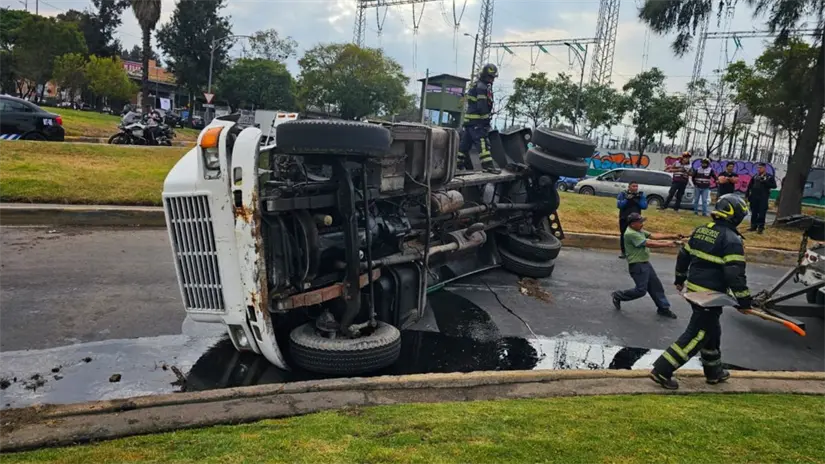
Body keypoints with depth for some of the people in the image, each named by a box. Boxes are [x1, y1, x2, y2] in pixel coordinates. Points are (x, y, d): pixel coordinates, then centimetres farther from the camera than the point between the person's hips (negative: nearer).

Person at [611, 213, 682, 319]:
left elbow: (653, 236, 5)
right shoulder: (630, 234, -22)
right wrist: (667, 244, -22)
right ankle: (618, 296, 14)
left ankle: (663, 308, 24)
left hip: (645, 263, 10)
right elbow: (649, 244, -24)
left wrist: (671, 237, -4)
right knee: (641, 290, -5)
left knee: (656, 286, 13)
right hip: (637, 265, -10)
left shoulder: (639, 230, 9)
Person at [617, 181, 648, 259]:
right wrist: (627, 199, -23)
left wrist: (637, 199, -16)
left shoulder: (641, 195, 5)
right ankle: (623, 252, 15)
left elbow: (644, 206, -4)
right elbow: (619, 205, -12)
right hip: (624, 218, 0)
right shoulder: (622, 194, 0)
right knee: (623, 235, 5)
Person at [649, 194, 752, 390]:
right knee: (696, 335, -2)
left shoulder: (701, 230, 7)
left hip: (693, 289, 8)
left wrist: (680, 278, 28)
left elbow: (683, 255, 16)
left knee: (711, 331, 23)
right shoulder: (731, 239, -17)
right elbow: (735, 274, -21)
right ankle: (662, 371, -5)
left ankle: (714, 372, 38)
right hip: (710, 296, -8)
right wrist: (744, 300, -14)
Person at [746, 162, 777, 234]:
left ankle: (761, 227, 3)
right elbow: (749, 186, 13)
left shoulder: (769, 177, 1)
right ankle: (753, 226, 17)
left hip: (763, 198, -3)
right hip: (754, 197, 4)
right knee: (753, 213, 8)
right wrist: (747, 195, 9)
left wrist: (765, 182, -18)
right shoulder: (755, 176, 10)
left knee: (762, 213, -3)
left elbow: (774, 185, -7)